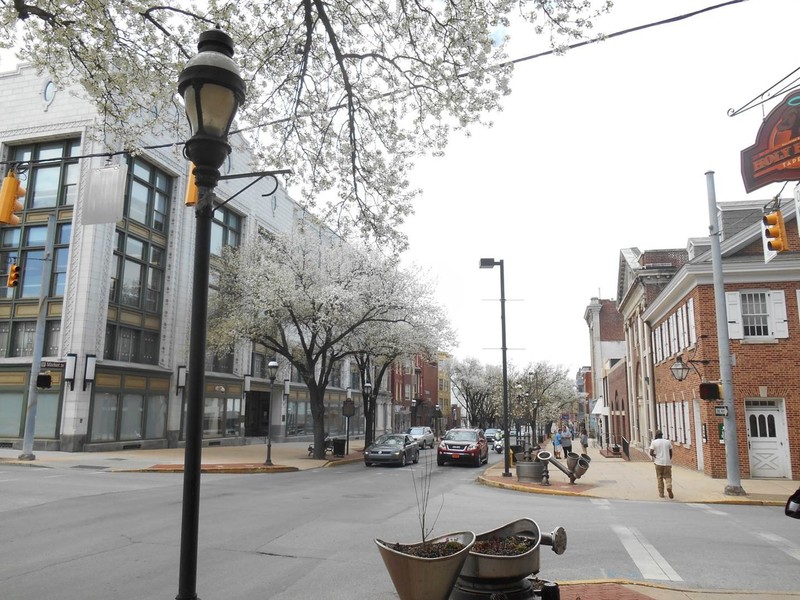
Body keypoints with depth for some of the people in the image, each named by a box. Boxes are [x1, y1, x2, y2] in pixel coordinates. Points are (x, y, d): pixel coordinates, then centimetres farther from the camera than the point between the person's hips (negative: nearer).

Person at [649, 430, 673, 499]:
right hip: (667, 463, 1)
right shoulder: (668, 442, 5)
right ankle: (669, 487, -18)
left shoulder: (654, 442, -2)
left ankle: (661, 493, 11)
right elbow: (671, 453, 7)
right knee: (668, 477, 10)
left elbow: (651, 453, -10)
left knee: (660, 478, 10)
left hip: (659, 463, -1)